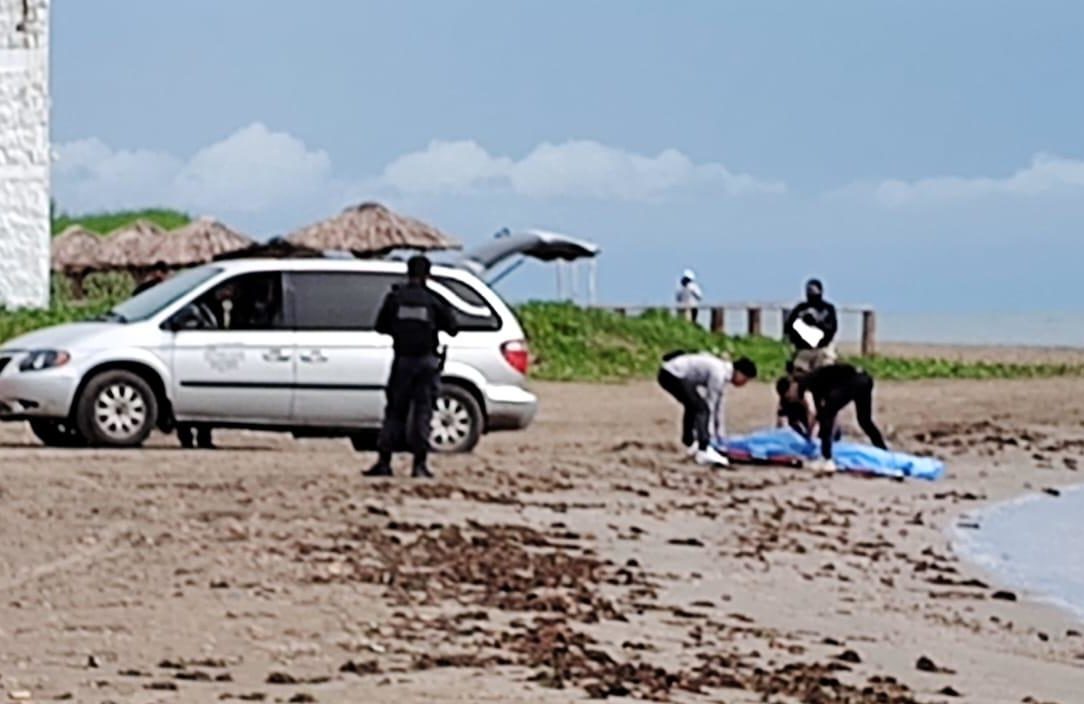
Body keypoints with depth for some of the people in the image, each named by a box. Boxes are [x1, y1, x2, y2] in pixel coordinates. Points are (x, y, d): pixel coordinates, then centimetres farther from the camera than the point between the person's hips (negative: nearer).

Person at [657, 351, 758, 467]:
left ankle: (690, 444, 45)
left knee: (693, 406, 28)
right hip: (674, 375, -11)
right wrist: (710, 435, -10)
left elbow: (719, 407, 17)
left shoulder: (723, 374, 11)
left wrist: (721, 436, 20)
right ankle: (704, 451, -25)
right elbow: (710, 405, -15)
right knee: (701, 408, -18)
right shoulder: (719, 374, -18)